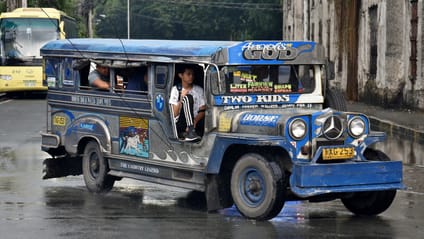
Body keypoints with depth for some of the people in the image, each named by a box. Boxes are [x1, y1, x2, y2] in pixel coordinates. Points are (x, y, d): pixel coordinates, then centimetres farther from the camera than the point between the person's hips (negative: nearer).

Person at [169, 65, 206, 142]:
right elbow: (174, 114, -1)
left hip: (196, 124, 1)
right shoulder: (176, 89, 7)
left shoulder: (199, 90, 13)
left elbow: (203, 110, 3)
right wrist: (181, 99, -15)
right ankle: (190, 132, -38)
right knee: (188, 97, -27)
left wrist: (194, 121, -16)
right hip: (180, 126, -1)